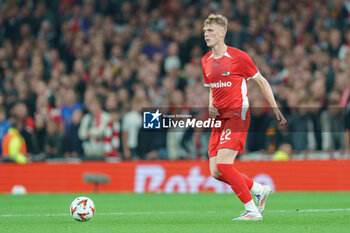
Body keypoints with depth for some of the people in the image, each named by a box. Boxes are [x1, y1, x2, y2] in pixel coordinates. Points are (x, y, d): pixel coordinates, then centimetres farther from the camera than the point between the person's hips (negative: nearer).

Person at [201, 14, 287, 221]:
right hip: (220, 119, 7)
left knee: (223, 164, -20)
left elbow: (261, 81, 3)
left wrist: (276, 109, 1)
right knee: (216, 172, -1)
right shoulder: (206, 61, 13)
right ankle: (260, 190, 20)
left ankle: (252, 210, -10)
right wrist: (211, 106, 7)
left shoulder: (239, 57, -7)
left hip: (237, 115, -7)